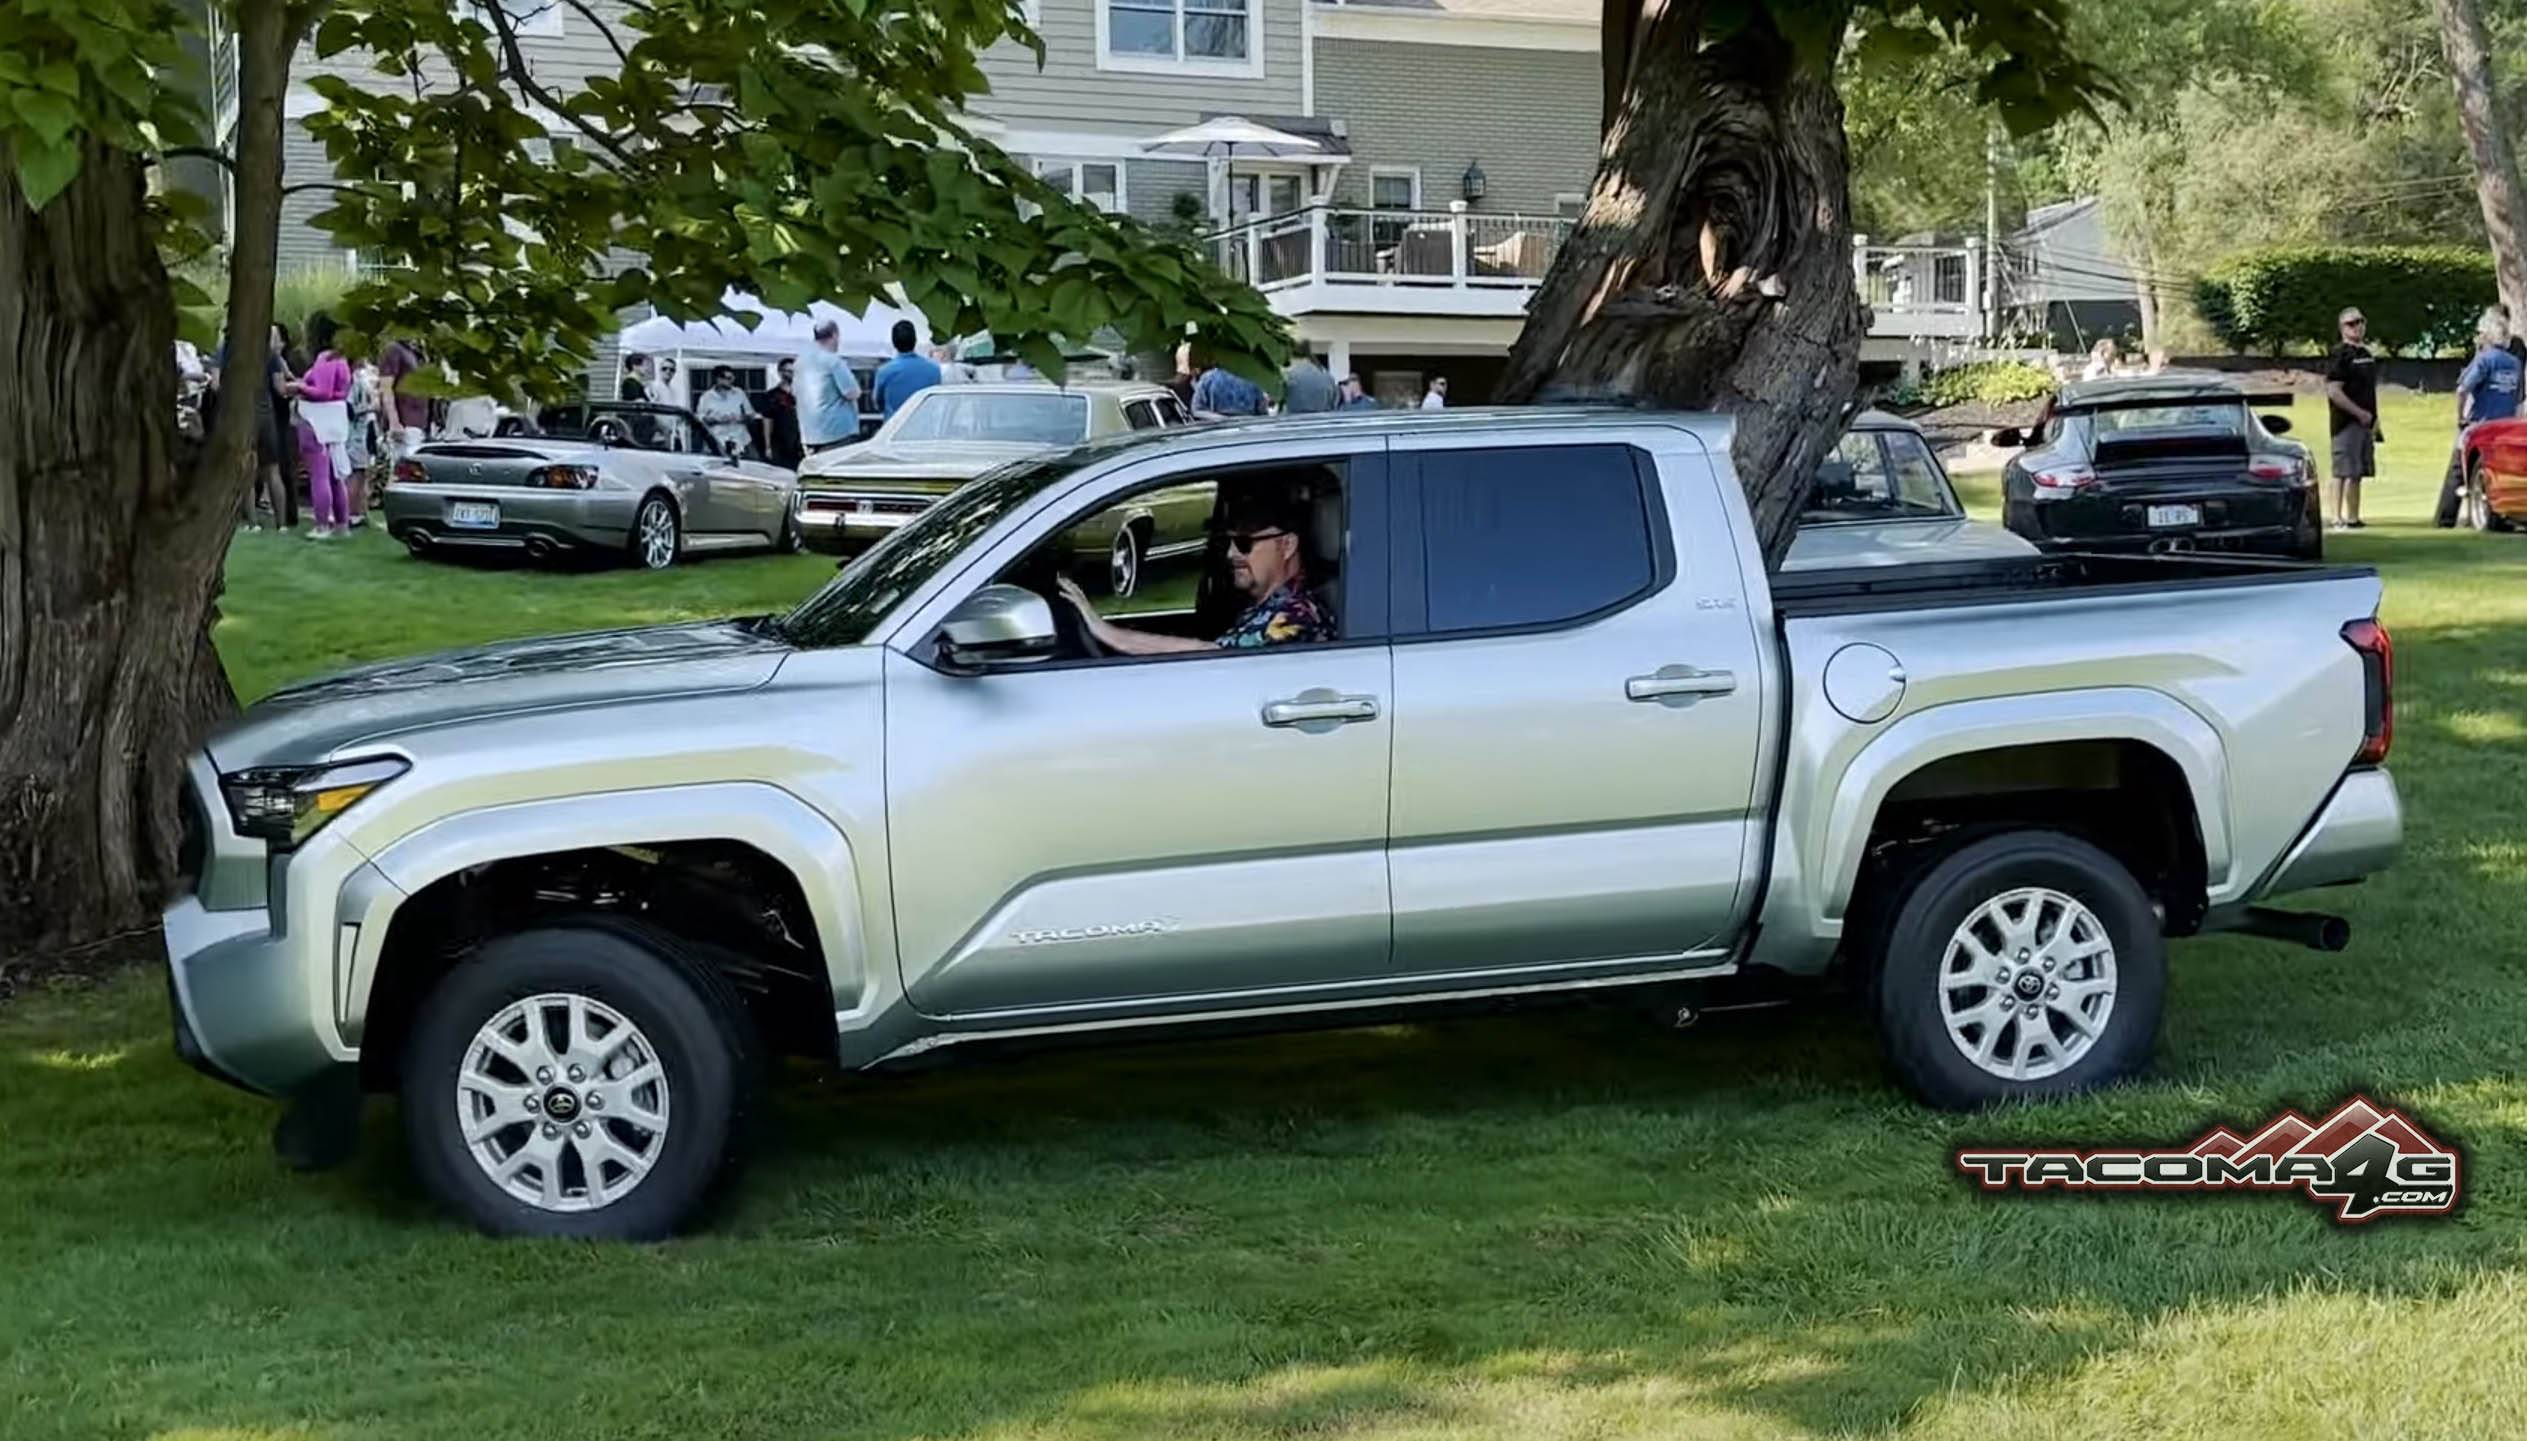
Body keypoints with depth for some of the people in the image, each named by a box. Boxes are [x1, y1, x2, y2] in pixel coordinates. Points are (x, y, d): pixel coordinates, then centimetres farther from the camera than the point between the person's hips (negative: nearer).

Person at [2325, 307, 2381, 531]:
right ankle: (2339, 518, -8)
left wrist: (2375, 421, 19)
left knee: (2358, 472, 9)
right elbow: (2333, 391, -17)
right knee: (2345, 472, -9)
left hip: (2365, 423, 9)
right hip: (2346, 423, -9)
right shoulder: (2340, 355, -9)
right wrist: (2360, 413, -18)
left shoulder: (2367, 355, 18)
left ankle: (2353, 518, 13)